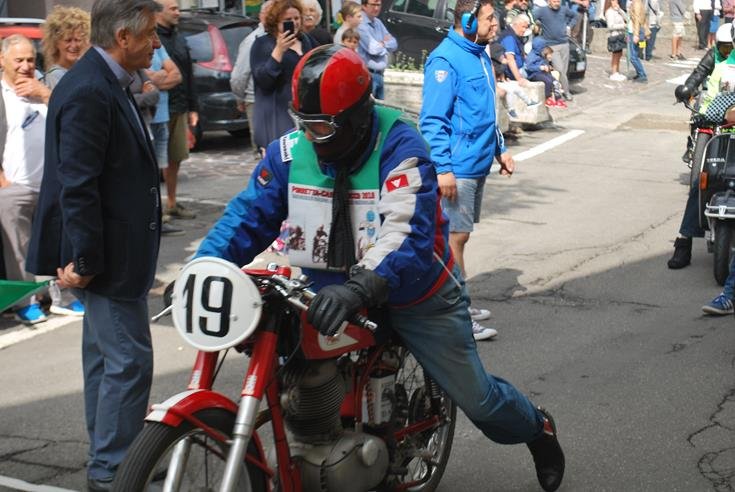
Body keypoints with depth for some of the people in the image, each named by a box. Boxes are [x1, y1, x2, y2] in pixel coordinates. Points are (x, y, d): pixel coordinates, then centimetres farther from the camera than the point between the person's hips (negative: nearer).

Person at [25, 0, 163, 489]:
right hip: (108, 256, -11)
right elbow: (77, 185, -24)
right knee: (129, 358, -5)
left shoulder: (106, 84, 10)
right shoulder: (88, 92, -21)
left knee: (105, 355, 18)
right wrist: (83, 260, -22)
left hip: (114, 252, 11)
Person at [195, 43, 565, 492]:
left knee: (477, 398, 7)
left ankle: (537, 427, 40)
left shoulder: (399, 147, -26)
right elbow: (250, 215, -7)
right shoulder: (289, 152, -10)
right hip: (334, 293, 4)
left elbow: (409, 233, -37)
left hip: (414, 293, -4)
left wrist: (362, 287, -53)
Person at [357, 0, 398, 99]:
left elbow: (394, 44, 11)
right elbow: (373, 48, -19)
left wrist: (382, 43, -9)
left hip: (379, 74, 9)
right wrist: (386, 43, 1)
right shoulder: (361, 24, -14)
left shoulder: (378, 23, 13)